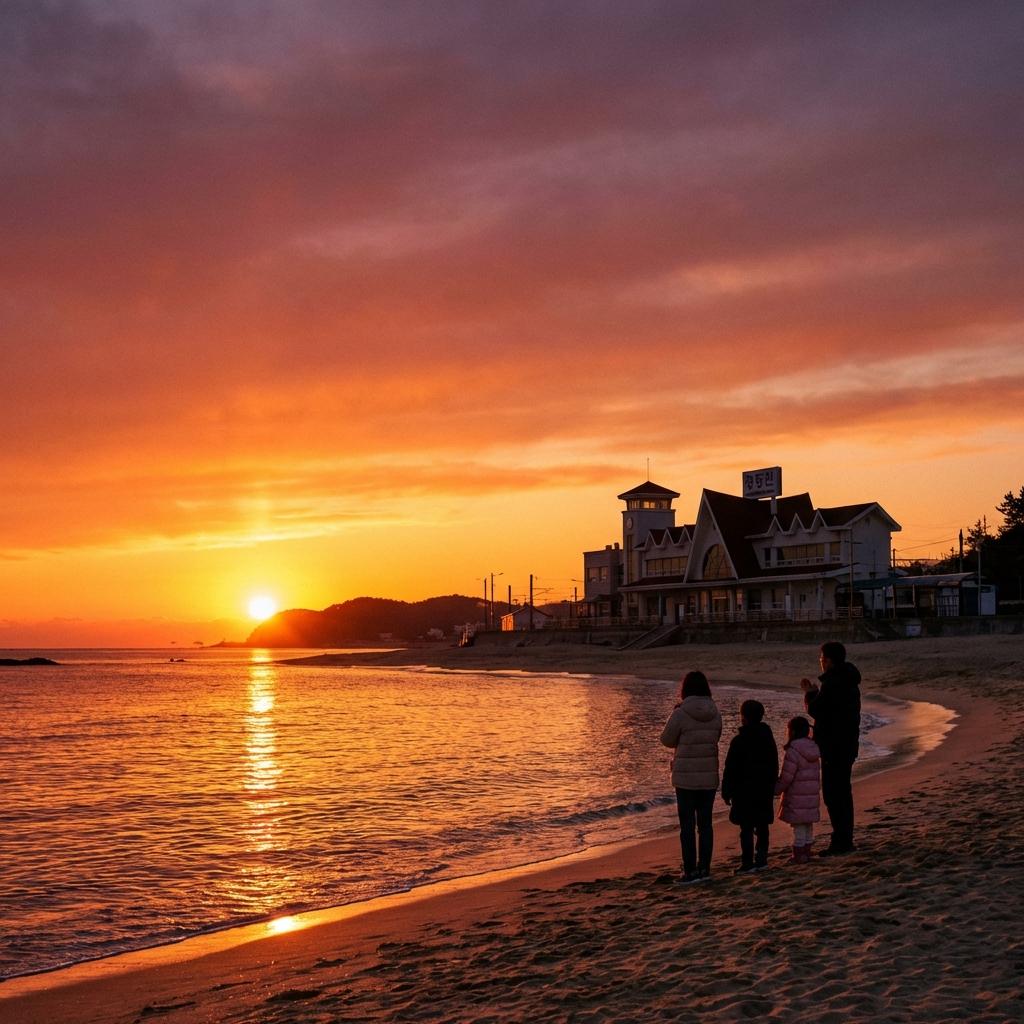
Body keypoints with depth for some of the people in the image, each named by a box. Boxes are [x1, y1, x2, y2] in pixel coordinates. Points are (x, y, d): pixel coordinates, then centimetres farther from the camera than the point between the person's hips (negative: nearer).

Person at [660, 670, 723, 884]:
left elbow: (667, 740, -3)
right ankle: (704, 868, 15)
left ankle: (690, 870, 2)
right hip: (709, 776, 4)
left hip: (686, 777, -4)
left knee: (687, 824, 2)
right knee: (705, 822, 12)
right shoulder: (715, 714, 0)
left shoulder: (681, 714, -14)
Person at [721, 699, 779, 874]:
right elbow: (774, 767, 16)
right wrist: (771, 787, 24)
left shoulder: (739, 741, -13)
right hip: (765, 791, 6)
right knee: (762, 826, 12)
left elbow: (730, 769, -11)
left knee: (746, 827, -4)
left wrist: (726, 792, -4)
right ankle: (762, 858, 15)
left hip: (744, 792, -6)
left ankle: (747, 862, -6)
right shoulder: (768, 738, 8)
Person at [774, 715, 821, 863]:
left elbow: (786, 777, -17)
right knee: (808, 825, 14)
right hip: (812, 795, 8)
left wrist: (776, 790, -6)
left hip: (797, 797, -8)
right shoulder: (813, 750, 8)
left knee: (798, 827, -2)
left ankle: (799, 856, 2)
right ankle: (806, 853, 21)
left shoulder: (793, 751, -17)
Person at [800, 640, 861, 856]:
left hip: (833, 747, -10)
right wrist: (814, 691, 16)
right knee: (843, 792, 16)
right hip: (847, 745, 10)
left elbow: (814, 710, -17)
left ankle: (840, 842, -6)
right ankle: (845, 840, 24)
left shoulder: (832, 683, -20)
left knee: (832, 794, -6)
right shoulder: (849, 681, 13)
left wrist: (809, 693, 1)